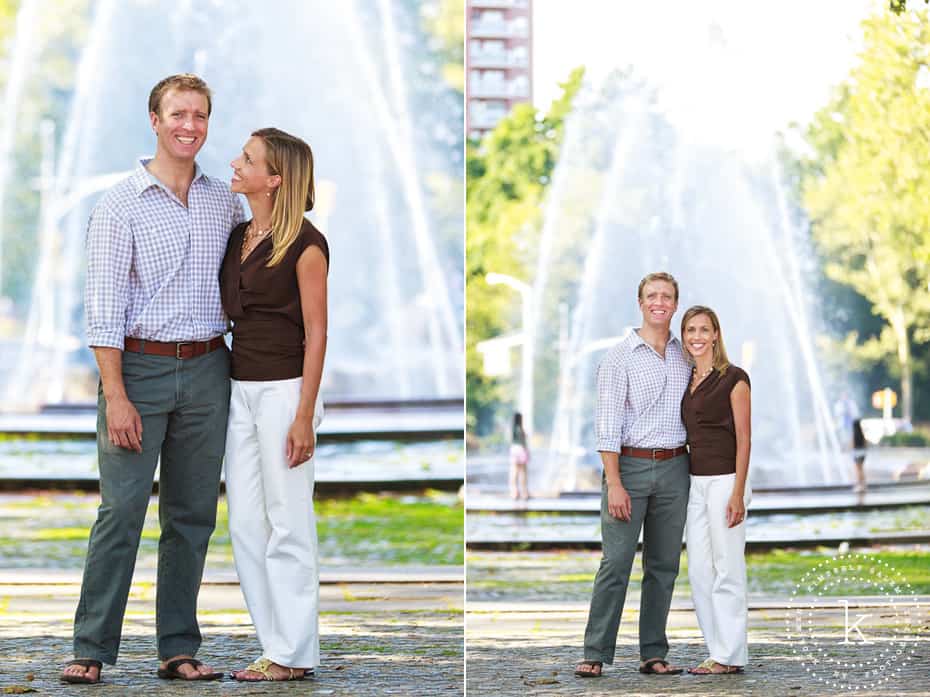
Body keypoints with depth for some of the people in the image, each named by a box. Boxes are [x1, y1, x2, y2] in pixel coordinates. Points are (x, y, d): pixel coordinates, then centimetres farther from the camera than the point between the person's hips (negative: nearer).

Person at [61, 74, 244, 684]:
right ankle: (92, 650, -1)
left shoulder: (225, 201, 10)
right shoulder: (121, 204, -3)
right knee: (121, 511, -7)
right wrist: (116, 396, -15)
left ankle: (179, 649, 13)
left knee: (192, 514, 7)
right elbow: (104, 306, -8)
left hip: (206, 370, 4)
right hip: (140, 366, -4)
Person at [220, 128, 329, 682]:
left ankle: (294, 653, 5)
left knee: (288, 524, -2)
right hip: (240, 388, 8)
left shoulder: (304, 244, -10)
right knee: (246, 522, 7)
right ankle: (277, 643, 15)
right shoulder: (236, 237, 11)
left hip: (284, 389, -8)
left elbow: (316, 334, -11)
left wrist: (304, 417, -16)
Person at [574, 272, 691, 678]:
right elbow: (608, 423, -8)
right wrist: (614, 482, -15)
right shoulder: (620, 357, -3)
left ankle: (653, 653, 12)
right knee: (616, 563, -8)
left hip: (674, 468, 4)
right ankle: (595, 654, -5)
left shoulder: (686, 357, 11)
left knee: (664, 565, 6)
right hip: (630, 465, -4)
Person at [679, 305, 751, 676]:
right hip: (695, 482, 7)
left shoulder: (733, 378, -7)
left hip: (725, 481, -7)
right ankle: (720, 650, 14)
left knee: (727, 570, -4)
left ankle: (729, 655, 1)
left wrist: (738, 493, -16)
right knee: (699, 572, 7)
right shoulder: (686, 381, 13)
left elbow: (743, 439, -10)